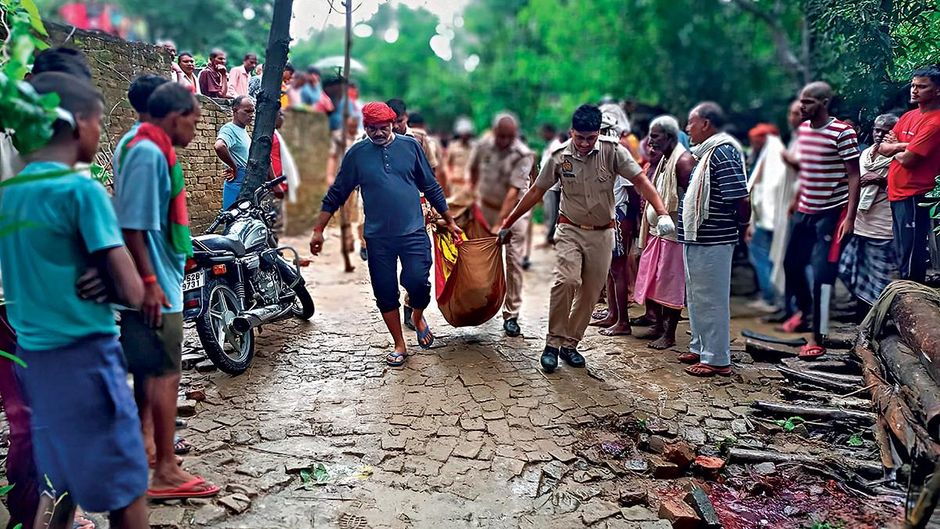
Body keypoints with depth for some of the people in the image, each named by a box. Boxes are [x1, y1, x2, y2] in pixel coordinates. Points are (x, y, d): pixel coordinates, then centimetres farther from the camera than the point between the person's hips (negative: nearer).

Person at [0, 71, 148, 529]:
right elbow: (131, 292, -17)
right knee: (125, 491, 4)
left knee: (57, 487, 19)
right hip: (83, 357, -7)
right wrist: (99, 283, 0)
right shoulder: (81, 190, -14)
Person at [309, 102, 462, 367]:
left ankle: (418, 316, 19)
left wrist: (449, 221, 14)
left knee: (417, 281, -15)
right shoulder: (357, 154, 3)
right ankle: (400, 345, 23)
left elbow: (431, 187, 10)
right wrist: (318, 230, 5)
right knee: (385, 293, 5)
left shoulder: (410, 146, 3)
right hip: (378, 238, 1)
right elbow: (336, 195, 8)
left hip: (413, 232, -1)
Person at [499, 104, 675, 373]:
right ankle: (553, 343, -10)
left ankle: (570, 344, 22)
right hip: (570, 230, -1)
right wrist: (508, 223, 4)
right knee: (566, 280, -23)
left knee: (590, 293, 7)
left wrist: (663, 213, -30)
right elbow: (536, 192, 2)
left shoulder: (612, 150, -10)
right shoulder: (559, 156, -7)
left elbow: (641, 181, -15)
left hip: (602, 233, 1)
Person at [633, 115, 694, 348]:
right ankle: (657, 326, 26)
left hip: (672, 233, -9)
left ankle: (669, 334, 9)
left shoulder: (683, 160, -14)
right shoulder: (661, 161, 14)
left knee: (670, 285, -1)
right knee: (650, 282, 13)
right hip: (654, 231, 9)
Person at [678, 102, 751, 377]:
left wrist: (741, 226, -7)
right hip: (696, 239, 10)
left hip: (712, 241, -10)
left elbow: (739, 198, -21)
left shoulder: (723, 152, -16)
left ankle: (717, 359, 9)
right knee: (696, 298, 19)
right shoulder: (706, 152, 16)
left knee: (711, 300, -2)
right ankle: (700, 348, 32)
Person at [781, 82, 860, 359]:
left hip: (832, 212, -7)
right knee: (792, 263, 16)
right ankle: (804, 309, 42)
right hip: (805, 211, 7)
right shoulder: (804, 129, 6)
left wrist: (850, 216, -19)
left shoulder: (843, 133, -14)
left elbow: (854, 177, -14)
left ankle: (817, 339, 0)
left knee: (822, 273, -9)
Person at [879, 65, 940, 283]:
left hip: (914, 196, -9)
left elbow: (907, 159, -20)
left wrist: (894, 149, 1)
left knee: (911, 259, -4)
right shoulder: (908, 116, 12)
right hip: (897, 193, 9)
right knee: (903, 254, 18)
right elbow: (883, 147, 9)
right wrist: (902, 146, -10)